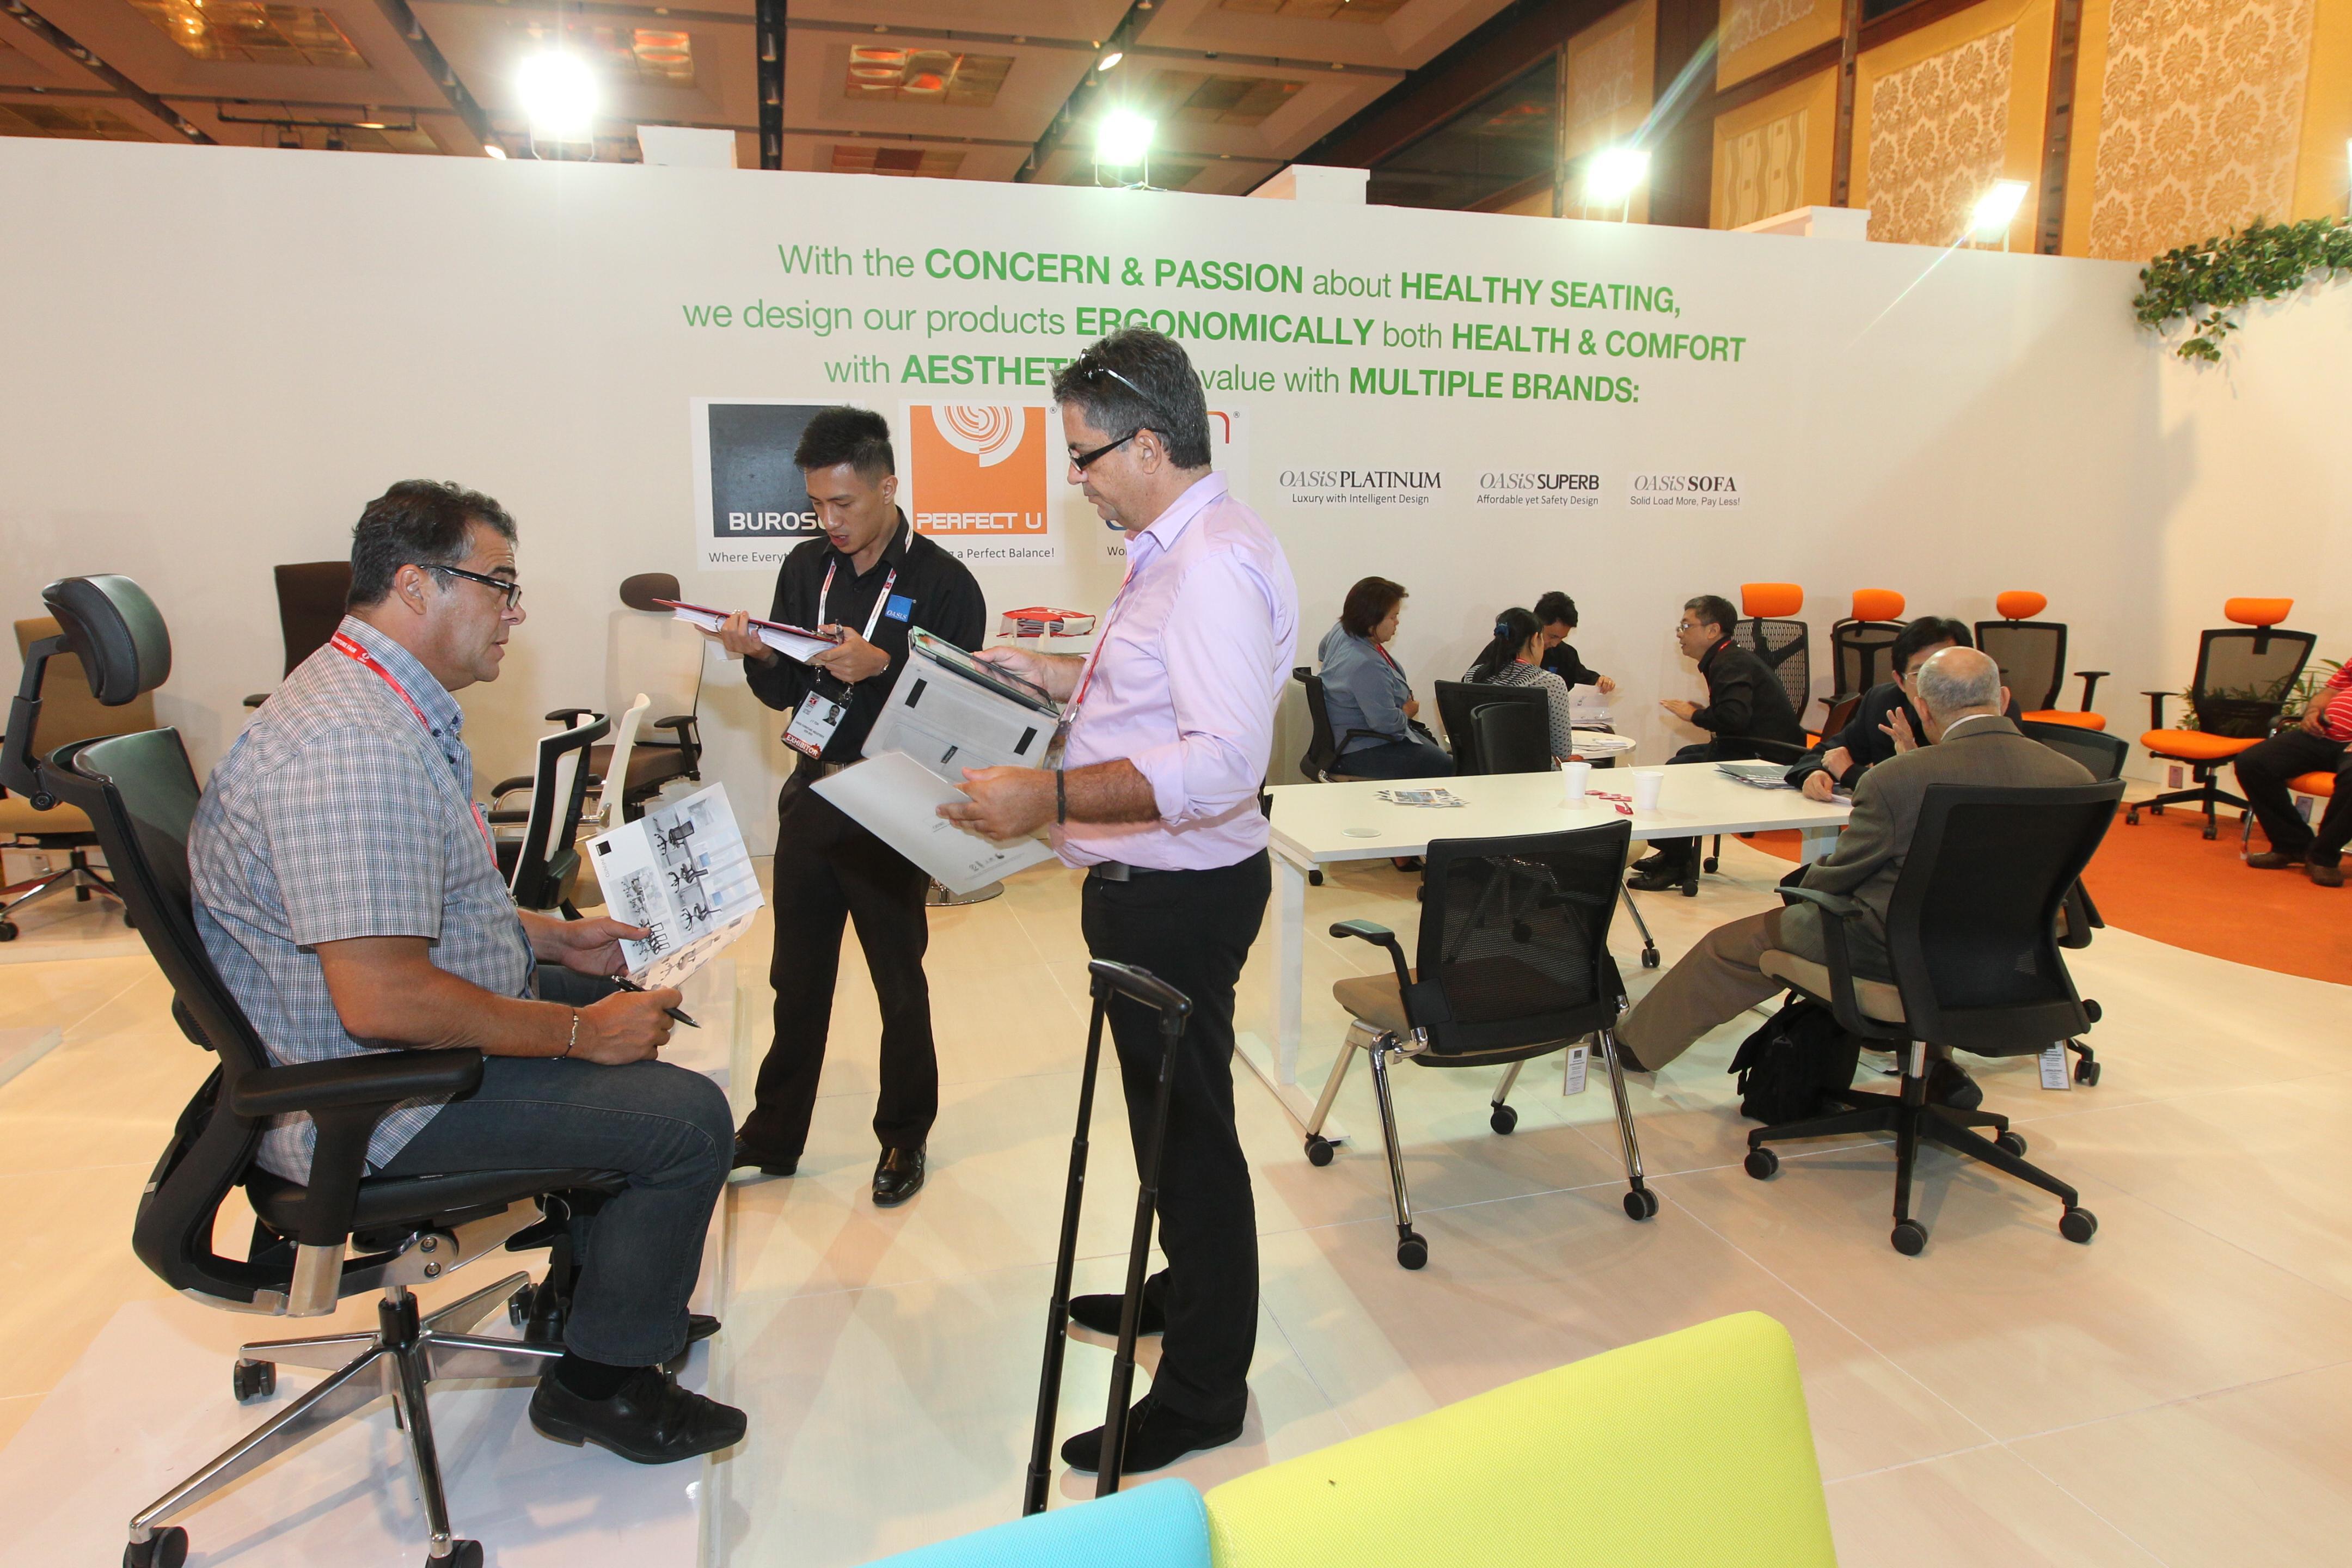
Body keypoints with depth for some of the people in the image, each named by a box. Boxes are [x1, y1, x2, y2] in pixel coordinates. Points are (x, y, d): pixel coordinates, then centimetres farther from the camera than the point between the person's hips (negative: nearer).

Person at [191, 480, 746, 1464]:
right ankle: (602, 1381, 6)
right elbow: (381, 998, -33)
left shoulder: (397, 708, 9)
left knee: (628, 1008, 22)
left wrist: (556, 938, 12)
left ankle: (607, 1292, 32)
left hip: (421, 1021, 11)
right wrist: (578, 1032, -23)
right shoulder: (352, 746, -28)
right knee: (689, 1119, -16)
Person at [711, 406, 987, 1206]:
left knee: (899, 981, 9)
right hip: (811, 795, 5)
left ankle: (905, 1138, 27)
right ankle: (773, 1135, 31)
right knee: (796, 976, 15)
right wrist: (758, 657, -10)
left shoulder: (943, 582, -10)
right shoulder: (805, 568, 7)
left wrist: (881, 667, -27)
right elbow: (786, 692, 11)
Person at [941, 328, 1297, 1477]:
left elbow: (1224, 761, -33)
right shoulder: (1179, 549, 12)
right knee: (1167, 1111, 25)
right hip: (1151, 888, 11)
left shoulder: (1214, 564, -23)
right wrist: (1049, 674, 19)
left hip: (1179, 896, -11)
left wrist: (1050, 798, -34)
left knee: (1188, 1128, 3)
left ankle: (1203, 1391, 22)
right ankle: (1188, 1292, 48)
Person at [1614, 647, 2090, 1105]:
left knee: (1727, 947, 15)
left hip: (1893, 952, -5)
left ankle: (1636, 1038, 35)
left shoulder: (1897, 778, -24)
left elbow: (1833, 880, -11)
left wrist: (1805, 881, 13)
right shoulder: (2075, 778, -10)